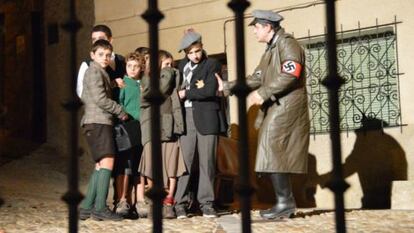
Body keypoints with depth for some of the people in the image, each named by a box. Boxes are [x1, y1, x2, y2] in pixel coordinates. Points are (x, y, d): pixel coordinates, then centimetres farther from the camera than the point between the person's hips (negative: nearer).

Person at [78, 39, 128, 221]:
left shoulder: (100, 72, 24)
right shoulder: (94, 71, -6)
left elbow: (84, 97, 30)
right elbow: (100, 98, -15)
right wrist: (121, 111, -6)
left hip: (100, 122, 10)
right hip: (98, 121, -10)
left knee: (100, 165, 8)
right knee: (107, 162, -16)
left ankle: (87, 207, 8)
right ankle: (100, 208, -18)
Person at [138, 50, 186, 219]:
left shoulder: (172, 77, 21)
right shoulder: (148, 79, 10)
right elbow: (160, 90, -7)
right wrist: (167, 74, 3)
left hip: (170, 126, 3)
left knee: (172, 166, -4)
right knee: (154, 167, -5)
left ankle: (168, 203, -2)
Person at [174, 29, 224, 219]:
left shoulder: (212, 65, 2)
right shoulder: (182, 65, 16)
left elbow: (210, 90, -10)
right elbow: (178, 87, 18)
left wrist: (186, 93, -5)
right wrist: (196, 89, 1)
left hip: (206, 117, -2)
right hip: (186, 117, 3)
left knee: (207, 162, -1)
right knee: (184, 161, -3)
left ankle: (206, 203, 5)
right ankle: (181, 204, 0)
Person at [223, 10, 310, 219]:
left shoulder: (287, 44, -6)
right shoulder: (270, 50, 24)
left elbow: (290, 74, -20)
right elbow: (256, 79, 22)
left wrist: (263, 93, -17)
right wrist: (227, 87, 18)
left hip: (286, 109, -10)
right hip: (274, 110, 10)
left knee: (273, 155, -14)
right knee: (275, 157, 7)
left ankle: (285, 202, -12)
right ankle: (285, 203, 11)